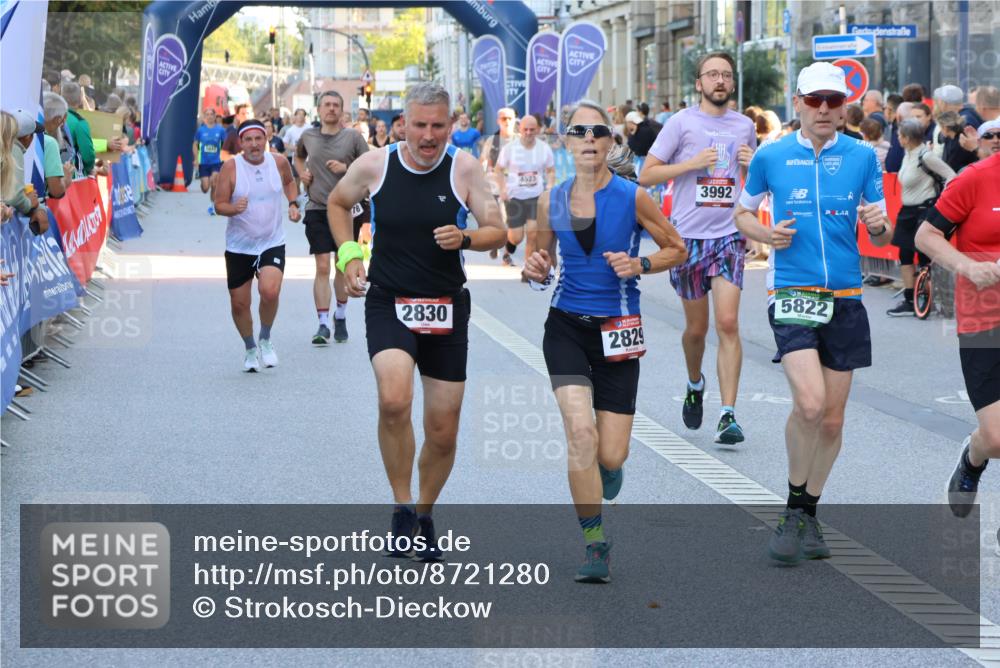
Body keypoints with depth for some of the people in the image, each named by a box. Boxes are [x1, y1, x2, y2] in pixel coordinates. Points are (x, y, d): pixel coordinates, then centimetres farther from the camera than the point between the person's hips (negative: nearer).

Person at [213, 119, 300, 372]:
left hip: (272, 243, 0)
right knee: (239, 303, 6)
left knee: (270, 291, -23)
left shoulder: (278, 162, -3)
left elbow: (289, 182, 21)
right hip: (239, 245, 0)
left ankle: (266, 339, 4)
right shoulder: (231, 167, -10)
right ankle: (250, 349, 32)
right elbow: (219, 205, -9)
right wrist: (234, 208, -30)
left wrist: (293, 204, 5)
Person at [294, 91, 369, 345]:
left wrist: (346, 168, -16)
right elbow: (298, 157, 26)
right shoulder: (308, 136, 5)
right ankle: (323, 324, -6)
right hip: (317, 209, 1)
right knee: (322, 267, -7)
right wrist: (302, 173, 7)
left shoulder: (353, 136, -3)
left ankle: (341, 317, 29)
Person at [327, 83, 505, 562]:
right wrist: (349, 255, 1)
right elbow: (337, 204, 14)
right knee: (394, 400, -29)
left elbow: (498, 232, -3)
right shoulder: (373, 166, -6)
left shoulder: (464, 168, -7)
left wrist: (464, 238, -24)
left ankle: (424, 515, 31)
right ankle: (401, 507, -10)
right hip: (388, 304, -1)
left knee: (443, 431, 6)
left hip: (446, 308, 1)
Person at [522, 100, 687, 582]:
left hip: (617, 331, -1)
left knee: (610, 457, -2)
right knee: (580, 430, -18)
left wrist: (640, 264, -15)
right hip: (566, 325, 1)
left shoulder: (632, 197, -7)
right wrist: (534, 270, -7)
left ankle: (607, 465, 40)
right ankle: (595, 543, -2)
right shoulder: (551, 202, 1)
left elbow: (677, 250, 3)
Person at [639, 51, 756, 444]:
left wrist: (753, 164, 0)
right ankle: (695, 386, 39)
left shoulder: (744, 126, 10)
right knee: (696, 328, 9)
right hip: (688, 235, -1)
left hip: (729, 234, 1)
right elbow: (646, 176, -4)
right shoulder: (681, 122, -1)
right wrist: (692, 163, -15)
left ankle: (728, 415, -12)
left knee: (728, 324, -12)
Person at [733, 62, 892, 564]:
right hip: (791, 292, -3)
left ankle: (809, 515, 27)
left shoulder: (862, 156, 4)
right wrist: (767, 234, -6)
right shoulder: (770, 156, 1)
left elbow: (881, 238, 9)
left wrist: (879, 224, -14)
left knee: (832, 419, 7)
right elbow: (743, 212, 15)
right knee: (809, 402, -21)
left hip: (845, 297, 3)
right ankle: (793, 511, 0)